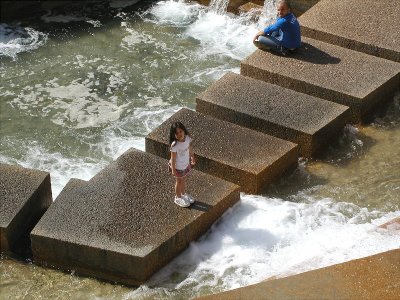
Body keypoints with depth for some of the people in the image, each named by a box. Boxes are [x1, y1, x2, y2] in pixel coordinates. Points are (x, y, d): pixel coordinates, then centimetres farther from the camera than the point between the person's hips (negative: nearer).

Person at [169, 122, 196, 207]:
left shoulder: (188, 138, -18)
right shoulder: (175, 145, -35)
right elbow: (173, 158, -24)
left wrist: (192, 157, 14)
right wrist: (173, 170, -18)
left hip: (186, 164, 5)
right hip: (178, 167, -5)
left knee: (183, 180, 27)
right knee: (179, 181, 17)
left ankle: (183, 194, 52)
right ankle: (178, 198, 40)